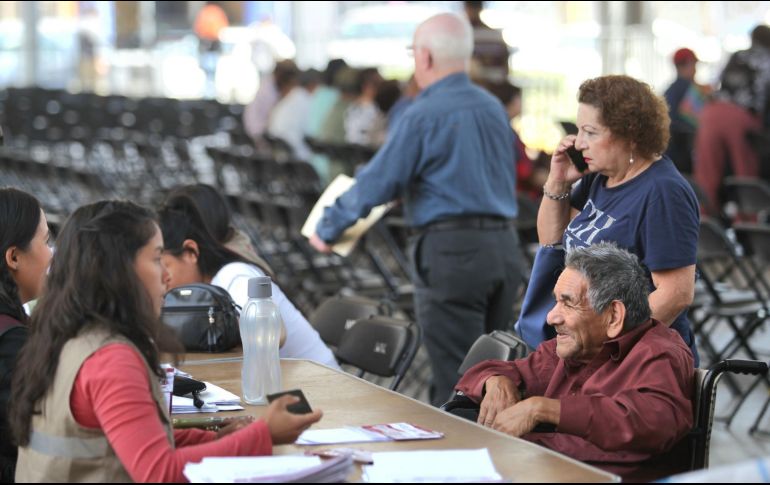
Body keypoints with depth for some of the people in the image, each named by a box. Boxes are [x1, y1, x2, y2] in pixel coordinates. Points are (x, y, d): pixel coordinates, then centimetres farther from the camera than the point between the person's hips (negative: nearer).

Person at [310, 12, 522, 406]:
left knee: (454, 386, -5)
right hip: (503, 246, 7)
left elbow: (377, 182, -8)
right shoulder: (494, 109, 12)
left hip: (450, 250, -7)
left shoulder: (423, 116, -10)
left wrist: (326, 230, 7)